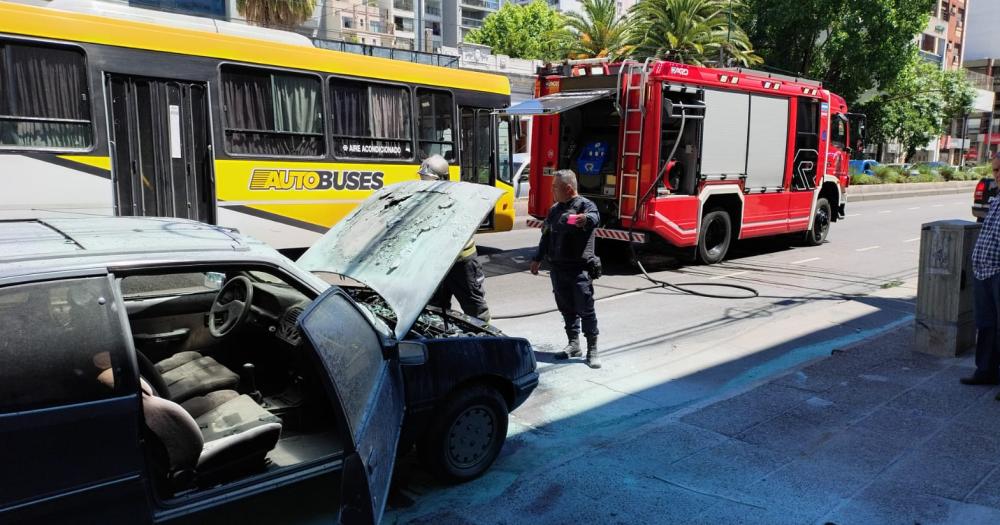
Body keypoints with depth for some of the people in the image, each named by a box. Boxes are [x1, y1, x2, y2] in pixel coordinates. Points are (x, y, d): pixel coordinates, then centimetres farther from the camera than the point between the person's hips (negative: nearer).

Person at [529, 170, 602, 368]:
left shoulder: (584, 205, -7)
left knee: (586, 309, -4)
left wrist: (586, 219, -54)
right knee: (566, 308, 13)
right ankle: (573, 344, 25)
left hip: (579, 268, -7)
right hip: (558, 268, 7)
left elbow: (595, 217, -30)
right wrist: (537, 258, 25)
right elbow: (546, 236, 25)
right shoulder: (555, 209, 16)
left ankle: (592, 349, 4)